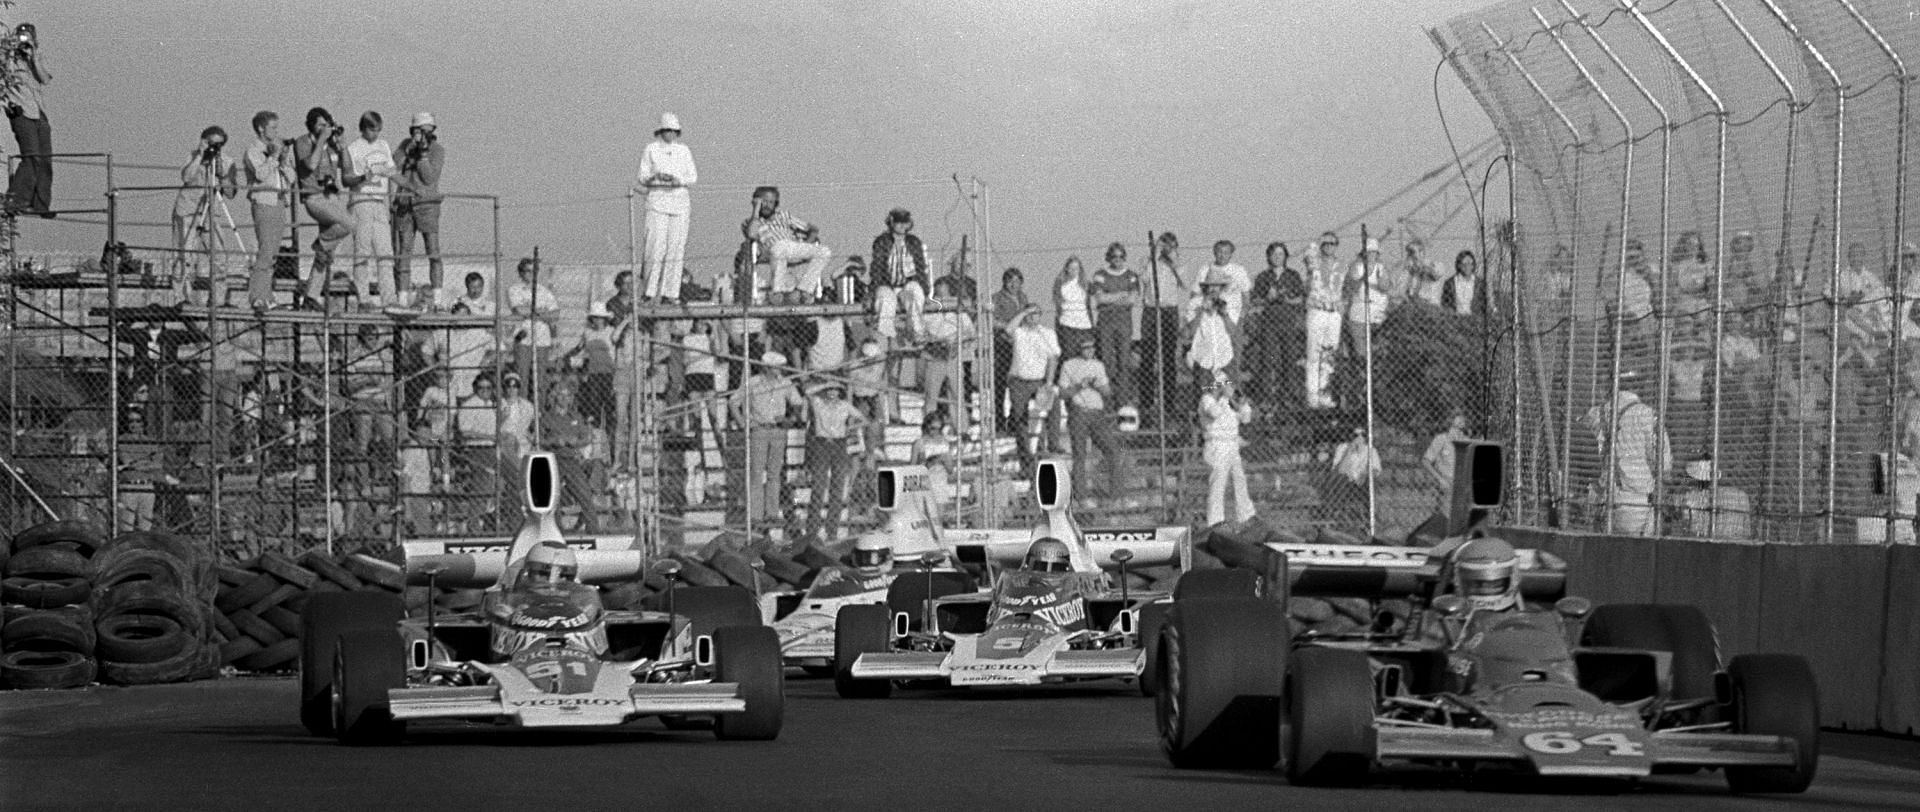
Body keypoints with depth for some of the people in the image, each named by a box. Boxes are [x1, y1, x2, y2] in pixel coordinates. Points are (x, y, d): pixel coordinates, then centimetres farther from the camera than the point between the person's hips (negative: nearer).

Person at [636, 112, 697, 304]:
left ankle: (670, 293, -1)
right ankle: (648, 292, -6)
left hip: (680, 202, 3)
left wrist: (677, 180, -13)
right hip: (657, 202, -3)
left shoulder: (684, 150, 12)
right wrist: (656, 178, -17)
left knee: (676, 247, -3)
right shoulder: (650, 149, 5)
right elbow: (642, 178, 4)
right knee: (656, 246, -11)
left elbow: (693, 177, 7)